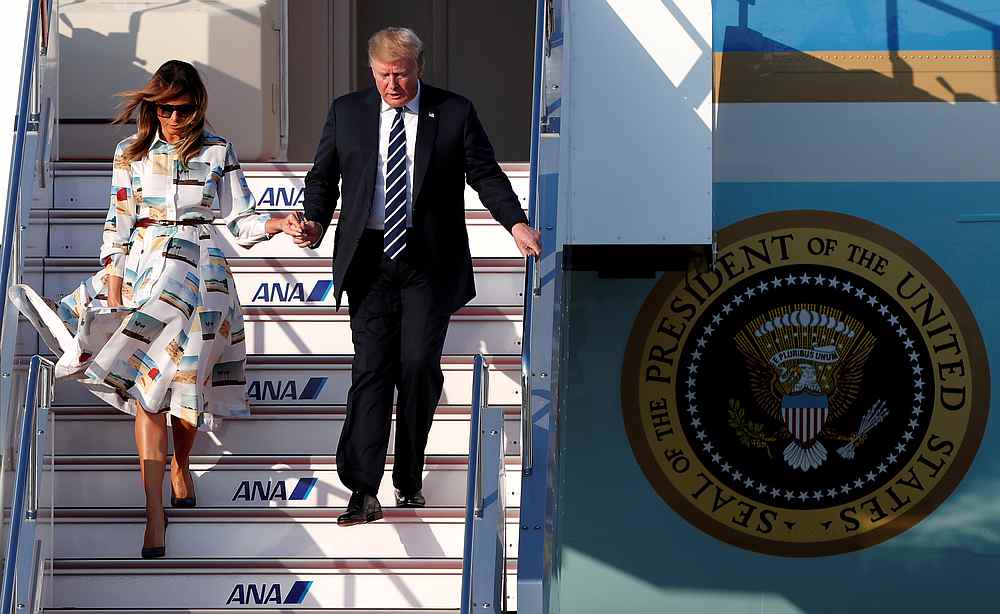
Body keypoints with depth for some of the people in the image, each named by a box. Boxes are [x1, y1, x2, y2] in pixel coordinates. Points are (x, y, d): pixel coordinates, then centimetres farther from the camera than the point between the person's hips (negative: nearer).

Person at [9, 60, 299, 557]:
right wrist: (113, 273, -1)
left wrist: (271, 224, -14)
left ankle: (180, 465, 31)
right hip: (141, 268, 0)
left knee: (185, 375, 1)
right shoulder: (131, 153, 9)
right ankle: (155, 512, -11)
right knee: (149, 386, -8)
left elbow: (239, 219, 5)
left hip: (198, 269, 0)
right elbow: (118, 221, 9)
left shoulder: (217, 152, 6)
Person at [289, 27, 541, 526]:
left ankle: (409, 480, 15)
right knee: (371, 368, -4)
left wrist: (515, 223, -15)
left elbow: (485, 175, 1)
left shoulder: (455, 112, 1)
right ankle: (363, 491, -9)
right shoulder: (346, 112, 6)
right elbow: (323, 177, 11)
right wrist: (314, 223, -8)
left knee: (418, 367, -2)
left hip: (428, 264, -1)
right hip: (370, 260, 1)